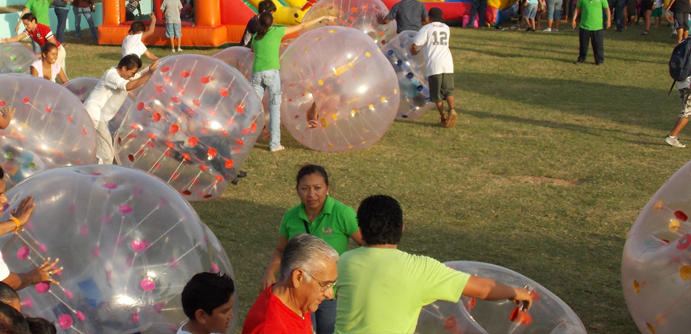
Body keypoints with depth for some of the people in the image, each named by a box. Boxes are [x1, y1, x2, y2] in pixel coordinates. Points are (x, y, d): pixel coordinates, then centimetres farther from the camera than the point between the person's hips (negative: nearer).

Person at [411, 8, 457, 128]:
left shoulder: (426, 28, 3)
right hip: (448, 63, 4)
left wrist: (414, 52, 19)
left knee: (437, 94, 3)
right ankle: (452, 110, -18)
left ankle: (443, 118, 0)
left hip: (434, 65, -4)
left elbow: (415, 45, -5)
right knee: (448, 90, 8)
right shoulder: (446, 28, 19)